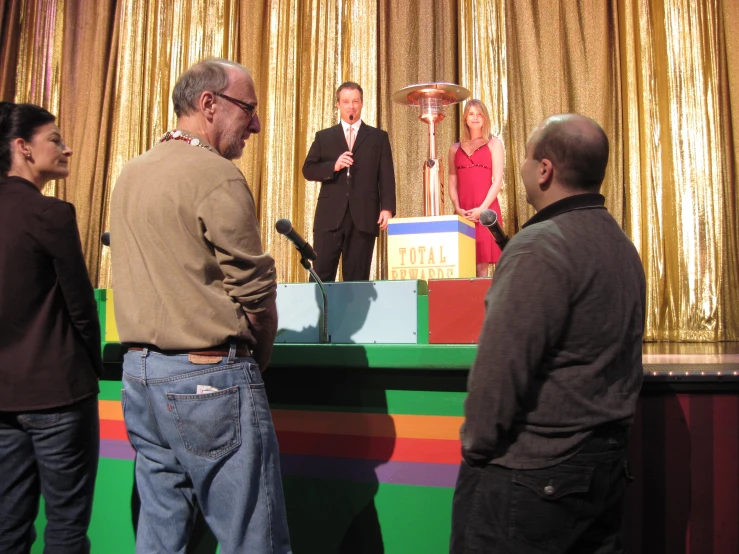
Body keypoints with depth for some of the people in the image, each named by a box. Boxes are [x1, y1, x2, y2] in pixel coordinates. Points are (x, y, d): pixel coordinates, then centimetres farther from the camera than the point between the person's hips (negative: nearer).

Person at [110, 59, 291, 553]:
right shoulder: (216, 176, -13)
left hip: (138, 373, 9)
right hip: (207, 380, -8)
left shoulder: (130, 174, 12)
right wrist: (258, 359, 5)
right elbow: (255, 290, -13)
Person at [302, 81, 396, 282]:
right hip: (330, 216, 1)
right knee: (321, 275, -3)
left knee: (357, 278, 2)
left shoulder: (378, 137, 13)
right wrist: (333, 166, -9)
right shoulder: (323, 137, 16)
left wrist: (387, 208, -8)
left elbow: (386, 176, 5)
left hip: (364, 217, -1)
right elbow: (308, 170, 9)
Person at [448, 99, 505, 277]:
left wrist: (482, 208, -12)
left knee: (482, 265, -7)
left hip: (486, 210, -3)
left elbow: (498, 180, -1)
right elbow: (452, 182, 12)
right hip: (462, 212, 3)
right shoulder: (455, 148, 17)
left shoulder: (494, 144, 8)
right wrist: (457, 208, -5)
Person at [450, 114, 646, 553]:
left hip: (532, 472, -9)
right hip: (607, 465, 9)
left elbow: (501, 365, -22)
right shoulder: (622, 245, 10)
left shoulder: (541, 246, -19)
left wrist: (476, 448, -9)